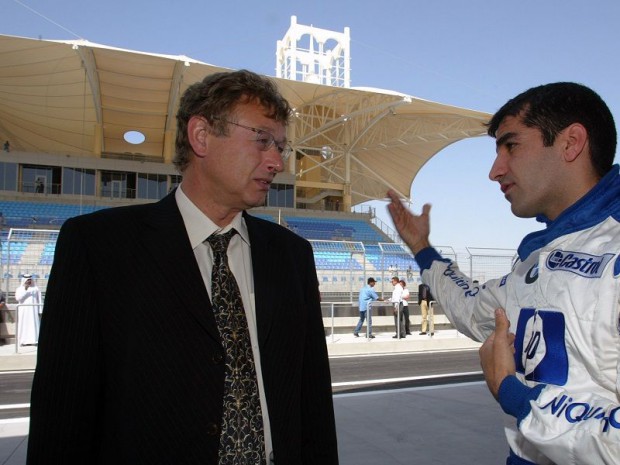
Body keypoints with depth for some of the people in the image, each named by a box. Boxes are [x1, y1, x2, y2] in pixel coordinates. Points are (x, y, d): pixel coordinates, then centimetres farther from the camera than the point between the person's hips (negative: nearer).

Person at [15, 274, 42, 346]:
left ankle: (33, 340, -5)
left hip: (33, 310, 0)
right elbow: (18, 298, -9)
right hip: (23, 310, 0)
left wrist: (40, 310, -1)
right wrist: (25, 290, -15)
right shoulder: (19, 289, 8)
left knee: (33, 325, -5)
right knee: (24, 325, -3)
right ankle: (23, 341, -2)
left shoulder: (35, 289, 8)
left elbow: (39, 300, 6)